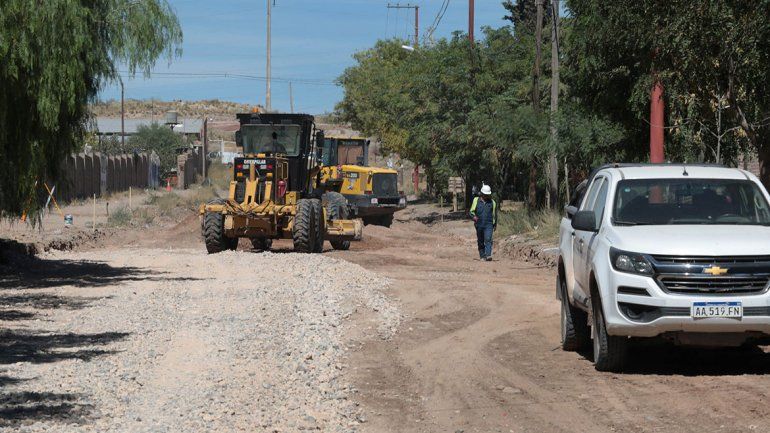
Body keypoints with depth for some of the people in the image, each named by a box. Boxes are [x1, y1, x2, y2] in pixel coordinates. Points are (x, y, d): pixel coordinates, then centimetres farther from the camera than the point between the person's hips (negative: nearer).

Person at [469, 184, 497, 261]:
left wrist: (495, 224, 24)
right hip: (479, 224, 2)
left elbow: (495, 214, 18)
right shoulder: (476, 200, 5)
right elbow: (472, 211, 4)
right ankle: (482, 256, 17)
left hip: (489, 225, -1)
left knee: (488, 239, -17)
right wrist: (474, 216, -19)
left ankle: (488, 256, -26)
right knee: (480, 242, 7)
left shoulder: (492, 202, 7)